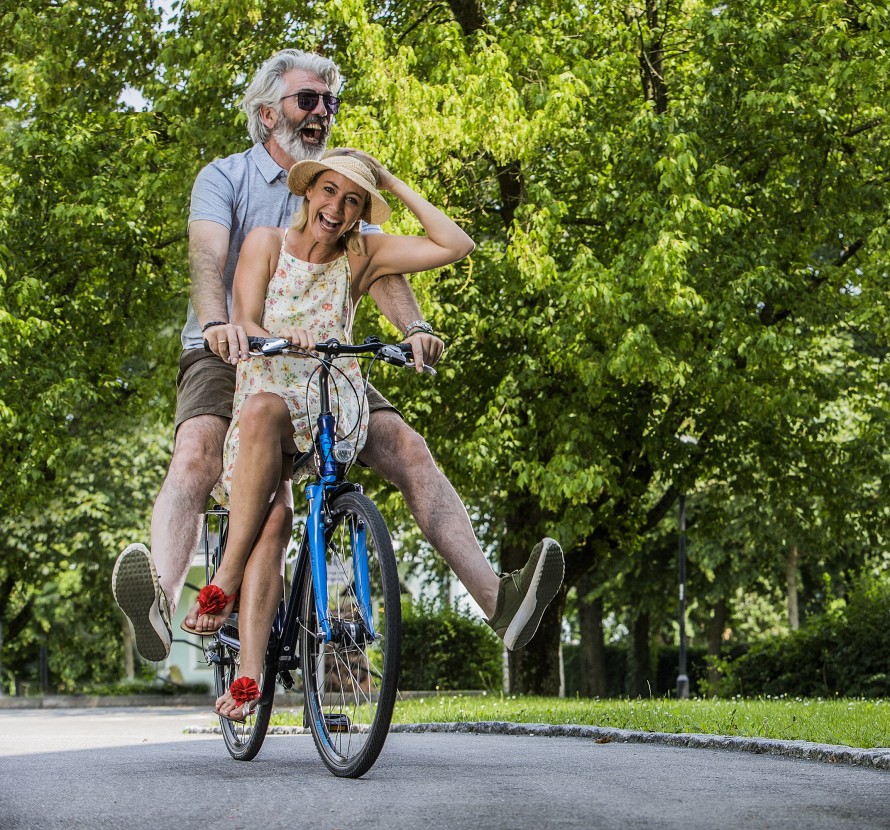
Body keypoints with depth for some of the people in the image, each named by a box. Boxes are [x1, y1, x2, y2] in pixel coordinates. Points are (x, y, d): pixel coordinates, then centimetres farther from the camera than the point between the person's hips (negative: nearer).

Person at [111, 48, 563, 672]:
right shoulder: (225, 178, 1)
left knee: (407, 448, -15)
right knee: (196, 453, -33)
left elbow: (378, 266, -5)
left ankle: (499, 599, -23)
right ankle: (161, 604, -53)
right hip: (230, 357, -3)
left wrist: (414, 327, -27)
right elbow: (209, 257, -19)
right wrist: (217, 323, -42)